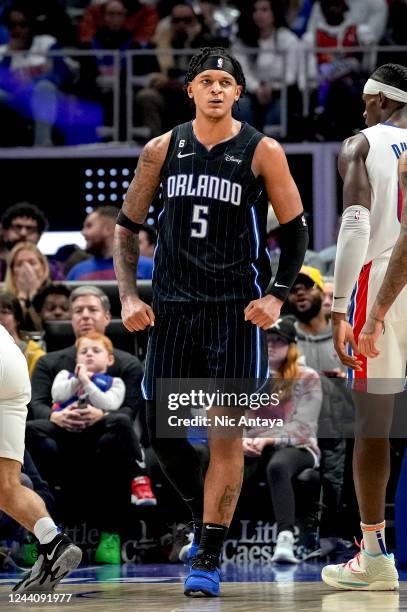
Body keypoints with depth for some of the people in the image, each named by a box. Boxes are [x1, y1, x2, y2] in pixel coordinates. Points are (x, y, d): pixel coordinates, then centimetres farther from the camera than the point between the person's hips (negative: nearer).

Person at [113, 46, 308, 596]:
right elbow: (127, 227, 12)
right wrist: (128, 296, 0)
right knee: (162, 430, 2)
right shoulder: (162, 150, 5)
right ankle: (204, 518, 27)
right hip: (172, 307, 3)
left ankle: (209, 557, 0)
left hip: (238, 309, -3)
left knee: (226, 432, -6)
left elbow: (296, 231, 2)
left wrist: (277, 296, -10)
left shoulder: (263, 153, -3)